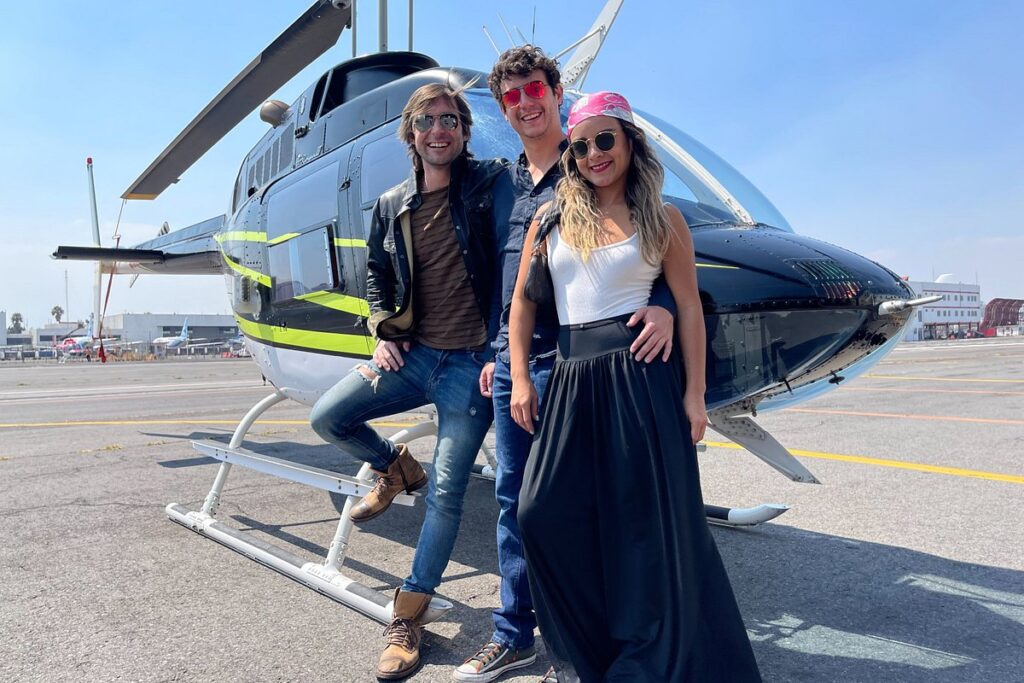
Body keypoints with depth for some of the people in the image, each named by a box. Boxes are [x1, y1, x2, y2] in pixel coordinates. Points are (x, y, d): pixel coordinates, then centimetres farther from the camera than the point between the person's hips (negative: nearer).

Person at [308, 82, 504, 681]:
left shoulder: (489, 185, -5)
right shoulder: (392, 206, 9)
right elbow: (377, 277, 21)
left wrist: (501, 351, -15)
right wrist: (383, 332, 5)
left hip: (471, 362, -4)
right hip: (412, 354, 5)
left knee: (446, 494, -3)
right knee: (328, 417, -3)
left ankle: (409, 617, 13)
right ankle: (394, 467, 27)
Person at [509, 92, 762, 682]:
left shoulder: (662, 218, 5)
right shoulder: (553, 216, 11)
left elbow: (689, 306, 3)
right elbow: (523, 299, 12)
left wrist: (694, 392, -3)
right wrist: (520, 378, 6)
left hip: (640, 374, -3)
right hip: (572, 379, 4)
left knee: (650, 520, 0)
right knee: (546, 511, -2)